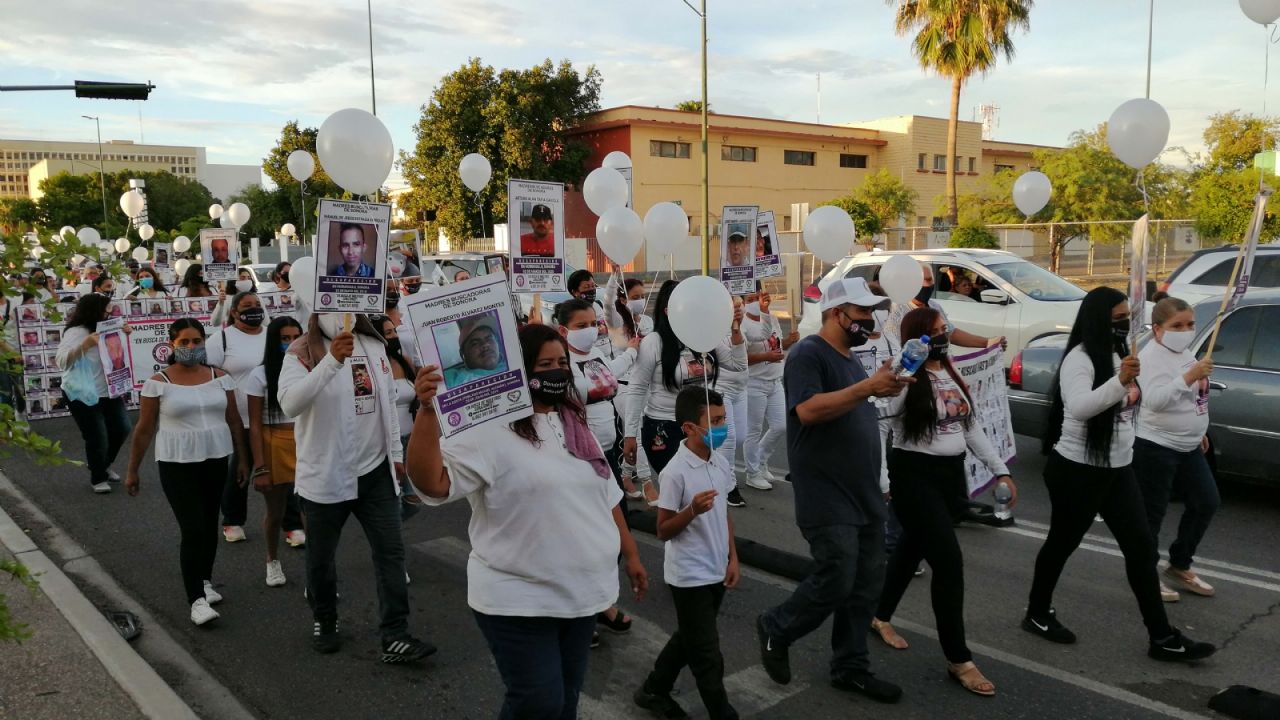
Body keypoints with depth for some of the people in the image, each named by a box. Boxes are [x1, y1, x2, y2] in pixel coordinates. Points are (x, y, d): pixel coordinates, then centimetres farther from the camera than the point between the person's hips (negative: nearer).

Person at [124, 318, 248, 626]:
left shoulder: (220, 377, 1)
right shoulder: (158, 383, -7)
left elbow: (234, 421, 8)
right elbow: (144, 430, -1)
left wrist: (242, 459, 9)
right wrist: (132, 471, 3)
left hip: (216, 460, 4)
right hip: (177, 465, -3)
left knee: (210, 525, 13)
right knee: (193, 531, -9)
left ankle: (205, 581, 33)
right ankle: (197, 599, -1)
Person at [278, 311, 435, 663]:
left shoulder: (375, 346, 4)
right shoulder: (302, 354, -12)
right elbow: (289, 403, -31)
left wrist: (395, 453, 14)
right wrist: (332, 360, -40)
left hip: (375, 472, 4)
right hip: (326, 475, -4)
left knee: (390, 551, 1)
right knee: (321, 558, 13)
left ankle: (395, 637, 6)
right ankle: (324, 622, 36)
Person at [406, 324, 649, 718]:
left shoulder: (575, 424, 9)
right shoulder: (489, 428, -15)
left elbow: (606, 496, 16)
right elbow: (431, 482, -27)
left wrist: (630, 554, 16)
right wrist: (427, 410, -38)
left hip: (582, 592, 7)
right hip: (519, 599, -7)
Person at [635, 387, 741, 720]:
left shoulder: (721, 463, 0)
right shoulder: (676, 472, -22)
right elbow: (663, 531, -16)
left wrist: (733, 558, 9)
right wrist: (692, 511, -32)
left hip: (715, 571, 8)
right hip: (689, 575, -8)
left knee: (690, 638, 22)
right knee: (707, 653, 3)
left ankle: (654, 691, 41)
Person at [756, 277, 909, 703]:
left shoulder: (849, 359, 15)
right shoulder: (808, 354, -13)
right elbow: (809, 410, -28)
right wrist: (868, 387, -30)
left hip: (865, 495, 9)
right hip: (828, 499, -9)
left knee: (866, 586, 11)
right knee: (835, 584, -6)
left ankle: (851, 668, 24)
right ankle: (775, 629, 19)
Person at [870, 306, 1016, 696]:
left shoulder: (952, 375, 10)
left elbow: (971, 427, 16)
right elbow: (883, 411, -32)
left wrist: (1000, 470, 14)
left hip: (951, 473, 8)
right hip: (915, 475, -8)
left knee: (914, 548, 19)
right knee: (949, 560, -11)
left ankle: (881, 617, 40)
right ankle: (959, 660, 0)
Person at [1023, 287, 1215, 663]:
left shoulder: (1116, 354, 10)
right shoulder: (1080, 359, -18)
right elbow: (1078, 407, -35)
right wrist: (1120, 381, -46)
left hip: (1118, 469, 8)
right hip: (1077, 471, -8)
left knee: (1141, 546, 6)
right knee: (1062, 543, 6)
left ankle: (1162, 638, 11)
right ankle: (1037, 615, 24)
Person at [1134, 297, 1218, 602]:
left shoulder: (1183, 352, 10)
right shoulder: (1152, 356, -19)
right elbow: (1154, 400, -33)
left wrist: (1198, 431, 24)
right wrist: (1190, 376, -37)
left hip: (1188, 447, 10)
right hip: (1155, 447, -10)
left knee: (1207, 502, 15)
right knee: (1152, 512, 1)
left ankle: (1179, 567, 29)